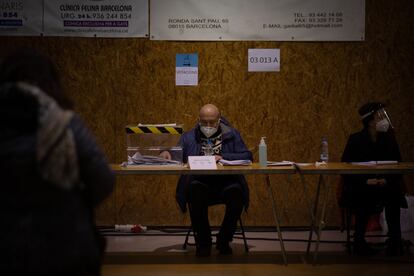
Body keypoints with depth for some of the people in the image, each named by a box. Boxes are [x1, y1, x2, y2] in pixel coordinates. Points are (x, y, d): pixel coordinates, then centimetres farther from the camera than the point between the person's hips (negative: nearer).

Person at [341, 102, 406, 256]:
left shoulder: (389, 139, 6)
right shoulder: (356, 140, -2)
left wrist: (387, 180, -13)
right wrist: (365, 181, -18)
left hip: (385, 185, 2)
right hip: (359, 187, -2)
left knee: (393, 194, -29)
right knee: (364, 197, -34)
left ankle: (395, 242, -21)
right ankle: (359, 241, -20)